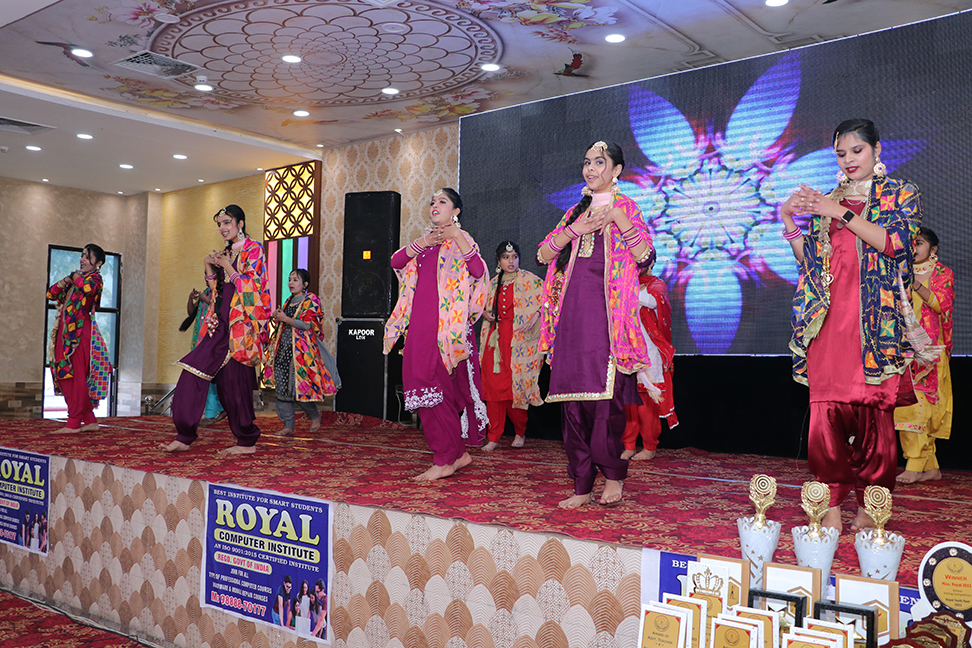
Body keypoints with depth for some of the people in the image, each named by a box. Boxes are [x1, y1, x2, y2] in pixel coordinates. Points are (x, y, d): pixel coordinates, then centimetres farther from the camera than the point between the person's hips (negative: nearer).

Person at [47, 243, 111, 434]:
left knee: (76, 375, -8)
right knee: (65, 376, 7)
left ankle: (74, 423, -6)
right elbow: (51, 294, 21)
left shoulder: (95, 278, 0)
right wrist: (64, 282, 2)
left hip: (80, 331, -8)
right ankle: (90, 420, 11)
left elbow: (89, 288, -24)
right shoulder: (75, 277, 22)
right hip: (66, 331, 8)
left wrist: (76, 277, -4)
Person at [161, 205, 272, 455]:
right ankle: (185, 436, 1)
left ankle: (247, 441, 7)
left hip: (240, 324, -7)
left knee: (234, 380, -5)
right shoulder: (225, 253, 20)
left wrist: (227, 266, -10)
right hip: (221, 323, 8)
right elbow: (217, 291, 20)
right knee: (193, 372, -2)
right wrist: (209, 267, 8)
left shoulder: (253, 249, -3)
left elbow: (251, 287, -12)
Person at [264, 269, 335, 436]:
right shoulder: (288, 302, 19)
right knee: (282, 388, 2)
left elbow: (308, 325, -15)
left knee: (298, 389, -10)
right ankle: (288, 426, 9)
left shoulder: (311, 300, -3)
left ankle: (315, 416, 16)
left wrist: (285, 319, -14)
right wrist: (277, 318, 6)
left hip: (300, 350, -7)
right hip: (283, 349, 7)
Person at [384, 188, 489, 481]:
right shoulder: (425, 241, 21)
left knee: (440, 385, -10)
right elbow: (396, 262, 7)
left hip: (447, 323, -7)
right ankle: (458, 453, 14)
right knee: (424, 385, 5)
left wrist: (456, 236, -20)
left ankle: (445, 459, -1)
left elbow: (479, 271, -16)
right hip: (421, 323, 7)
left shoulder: (461, 240, 2)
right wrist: (421, 243, -5)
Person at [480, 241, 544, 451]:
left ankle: (520, 432, 19)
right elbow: (484, 306, 28)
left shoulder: (529, 280, 0)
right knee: (493, 384, -3)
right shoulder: (493, 284, 15)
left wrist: (536, 315, -22)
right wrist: (485, 313, 6)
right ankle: (494, 437, 4)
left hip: (518, 338, -4)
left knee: (515, 384, -4)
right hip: (496, 338, 4)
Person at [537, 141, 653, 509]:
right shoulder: (575, 213, 21)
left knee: (604, 396, -12)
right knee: (572, 400, 1)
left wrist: (618, 217, -13)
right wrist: (576, 230, -1)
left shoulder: (625, 207, 7)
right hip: (572, 311, 5)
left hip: (605, 311, -5)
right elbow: (543, 254, 10)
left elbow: (645, 255, -9)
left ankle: (613, 475, 7)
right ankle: (582, 486, 8)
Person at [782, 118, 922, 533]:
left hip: (875, 322, -2)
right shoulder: (824, 201, 20)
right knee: (826, 413, -6)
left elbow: (896, 243, -7)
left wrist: (842, 214, -10)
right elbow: (809, 261, 16)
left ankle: (870, 507, 8)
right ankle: (831, 508, -2)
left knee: (874, 414, -3)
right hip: (828, 322, 2)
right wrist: (788, 221, 2)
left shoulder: (901, 194, 11)